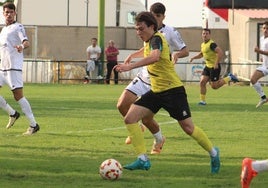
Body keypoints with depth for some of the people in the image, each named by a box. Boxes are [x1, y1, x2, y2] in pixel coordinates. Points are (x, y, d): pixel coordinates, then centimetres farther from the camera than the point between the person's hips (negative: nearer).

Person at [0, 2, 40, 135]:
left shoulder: (18, 27, -4)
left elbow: (26, 42, -21)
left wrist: (22, 46, -42)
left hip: (14, 67, -8)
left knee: (18, 96, -13)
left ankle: (33, 125, -8)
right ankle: (12, 114, 18)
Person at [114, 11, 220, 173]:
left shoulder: (156, 38, -17)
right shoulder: (149, 41, 10)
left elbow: (155, 56, -40)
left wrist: (130, 66, -46)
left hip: (172, 89, -9)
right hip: (156, 91, 9)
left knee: (188, 128, -2)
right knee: (130, 118, -7)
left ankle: (213, 153, 23)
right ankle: (143, 160, -9)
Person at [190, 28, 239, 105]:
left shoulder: (211, 44, -19)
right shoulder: (203, 44, 10)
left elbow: (220, 53, -28)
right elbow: (201, 54, 28)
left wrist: (216, 63, -30)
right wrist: (193, 57, 11)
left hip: (215, 67, -8)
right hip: (208, 66, 8)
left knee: (214, 86, -3)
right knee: (202, 82, -4)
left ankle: (229, 78, 15)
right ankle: (202, 101, 1)